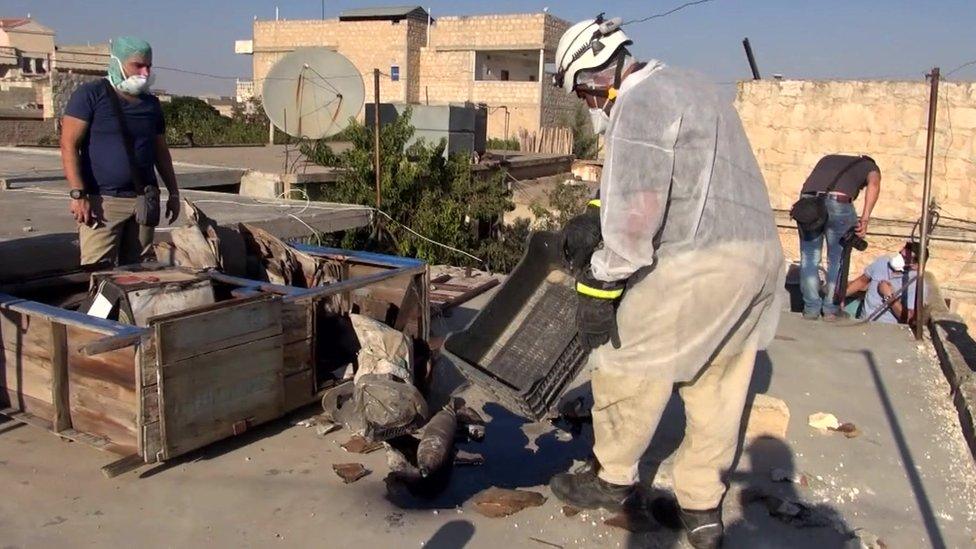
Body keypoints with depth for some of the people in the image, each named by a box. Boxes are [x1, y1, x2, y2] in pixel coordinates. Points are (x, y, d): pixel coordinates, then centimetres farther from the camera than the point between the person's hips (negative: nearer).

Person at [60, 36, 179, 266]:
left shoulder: (151, 104, 16)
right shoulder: (91, 94, -1)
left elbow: (161, 152, 23)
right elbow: (69, 145, -7)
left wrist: (174, 193, 19)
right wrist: (78, 194, -15)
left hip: (145, 200, 5)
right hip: (102, 200, -5)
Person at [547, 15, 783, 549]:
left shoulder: (639, 104, -10)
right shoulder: (691, 87, 22)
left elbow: (635, 215, -19)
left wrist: (598, 288, -12)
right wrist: (596, 219, 19)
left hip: (696, 267, -10)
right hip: (758, 257, 10)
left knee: (628, 370, 7)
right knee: (717, 390, 15)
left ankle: (612, 479, 26)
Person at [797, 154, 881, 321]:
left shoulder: (828, 158, 38)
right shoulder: (870, 166, 27)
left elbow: (810, 185, 19)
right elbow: (873, 185, 2)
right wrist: (865, 219, -5)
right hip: (839, 203, -2)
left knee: (809, 258, 15)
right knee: (837, 260, 16)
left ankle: (811, 309, 17)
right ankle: (831, 309, 21)